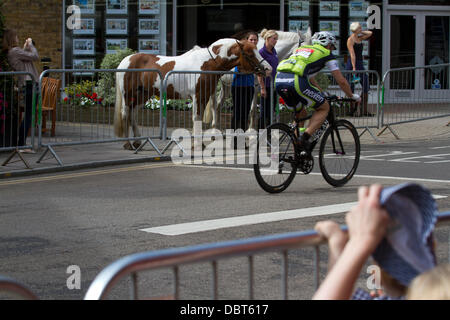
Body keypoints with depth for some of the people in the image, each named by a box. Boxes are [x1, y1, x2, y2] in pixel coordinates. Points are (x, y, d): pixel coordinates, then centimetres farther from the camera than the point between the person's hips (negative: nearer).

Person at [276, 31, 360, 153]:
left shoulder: (302, 48, 36)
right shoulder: (326, 54, 17)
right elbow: (341, 81, 18)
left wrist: (322, 93, 53)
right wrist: (352, 96, 33)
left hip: (279, 80, 7)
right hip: (295, 81, -7)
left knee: (300, 112, 28)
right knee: (324, 108, 13)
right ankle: (305, 138, -6)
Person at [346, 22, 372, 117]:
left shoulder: (359, 38, 13)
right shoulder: (350, 39, -9)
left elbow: (370, 33, 20)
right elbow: (352, 54, -16)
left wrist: (360, 32, 10)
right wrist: (354, 68, -21)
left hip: (360, 64, 8)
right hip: (352, 64, -8)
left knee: (366, 87, 3)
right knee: (351, 89, -3)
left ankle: (364, 110, 7)